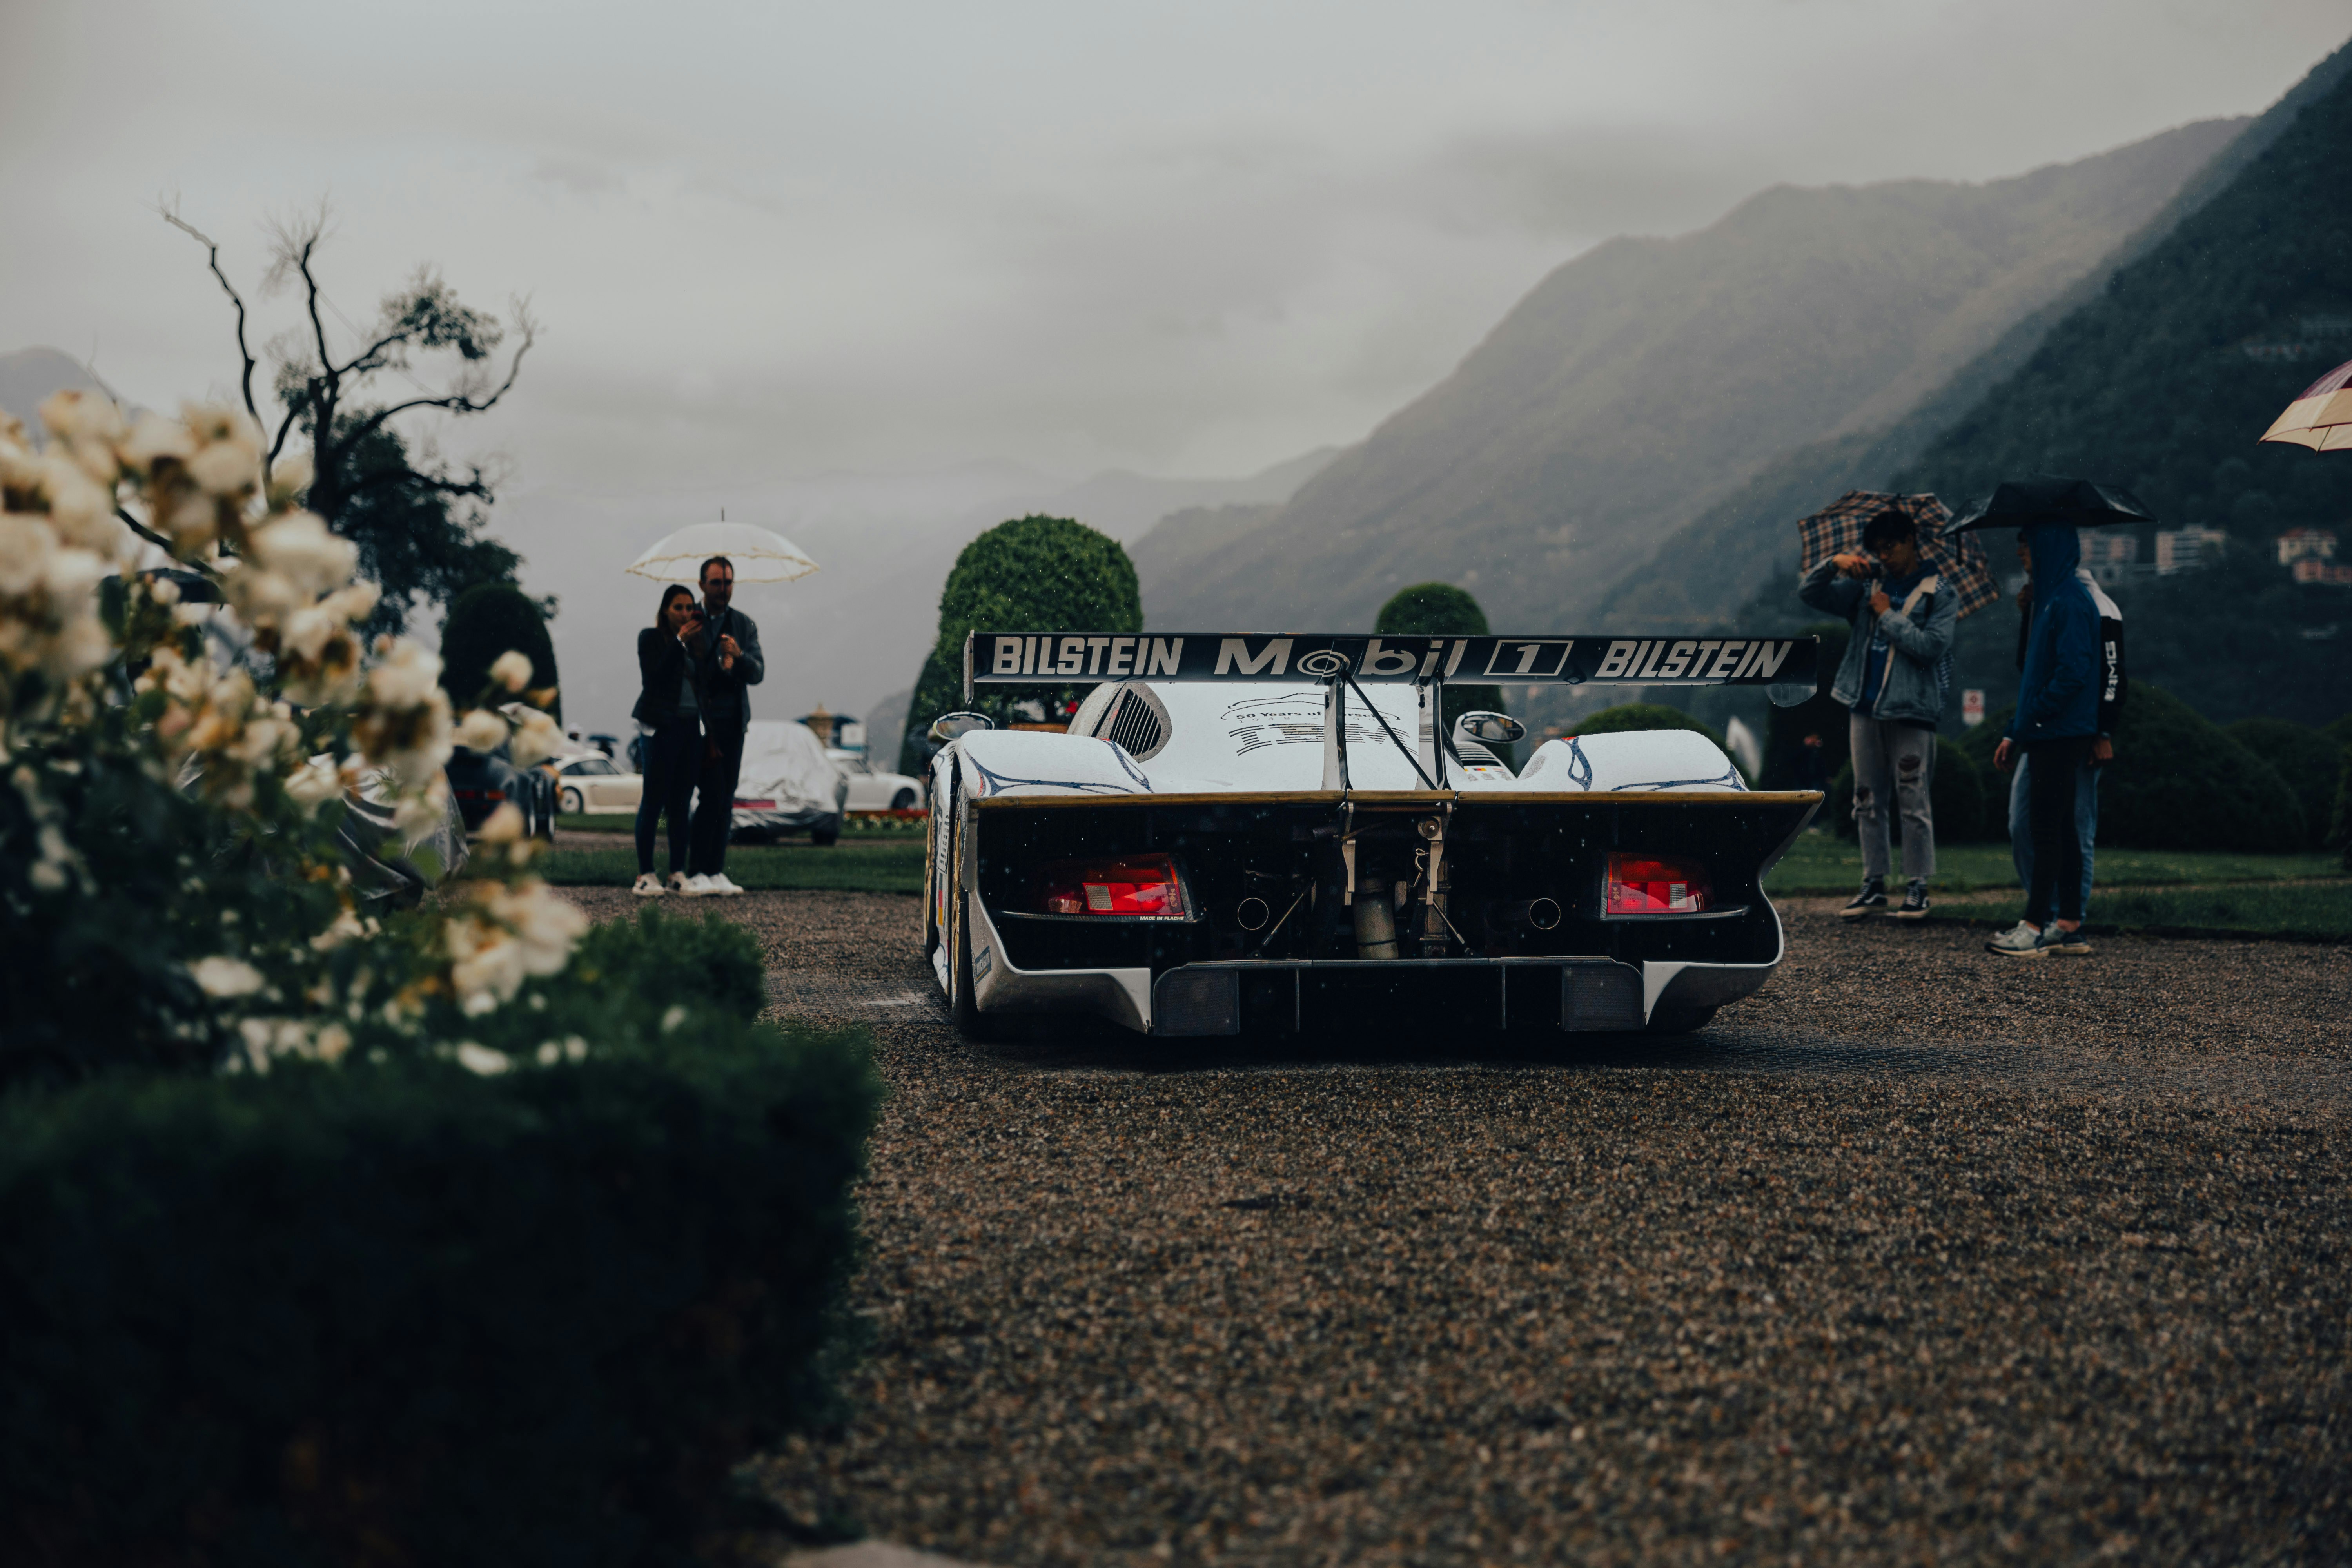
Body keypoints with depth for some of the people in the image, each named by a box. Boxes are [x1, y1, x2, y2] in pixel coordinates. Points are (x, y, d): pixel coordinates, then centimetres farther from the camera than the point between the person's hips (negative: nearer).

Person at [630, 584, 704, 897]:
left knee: (682, 804, 5)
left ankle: (678, 874, 8)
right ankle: (645, 875, -5)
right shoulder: (650, 638, 2)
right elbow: (657, 675, -14)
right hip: (661, 727, -5)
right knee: (654, 802, -7)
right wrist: (680, 641, -11)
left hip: (690, 727, 5)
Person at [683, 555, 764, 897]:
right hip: (702, 719, -5)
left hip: (733, 721, 5)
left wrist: (739, 656, -16)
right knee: (713, 795, -12)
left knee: (726, 799, 4)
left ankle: (716, 872, 8)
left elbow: (758, 674, 3)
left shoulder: (744, 625, 12)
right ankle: (696, 874, -8)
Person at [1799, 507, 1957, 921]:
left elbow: (1931, 646, -14)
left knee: (1913, 802, -3)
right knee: (1868, 801, 8)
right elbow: (1808, 593, 7)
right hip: (1866, 708, 5)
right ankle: (1874, 884, 16)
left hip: (1911, 711, -5)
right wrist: (1833, 564, -10)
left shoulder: (1939, 594, -1)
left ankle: (1917, 887, 3)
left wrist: (1888, 615, -10)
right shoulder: (1867, 585, 12)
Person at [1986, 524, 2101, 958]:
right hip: (2050, 737, 10)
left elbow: (2074, 670, -23)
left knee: (2047, 828, -8)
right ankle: (2069, 928, 14)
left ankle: (2034, 929, -6)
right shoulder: (2050, 598, 18)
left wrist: (2033, 718, -17)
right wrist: (2014, 733, 18)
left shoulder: (2069, 601, -14)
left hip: (2061, 737, -10)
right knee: (2060, 827, 10)